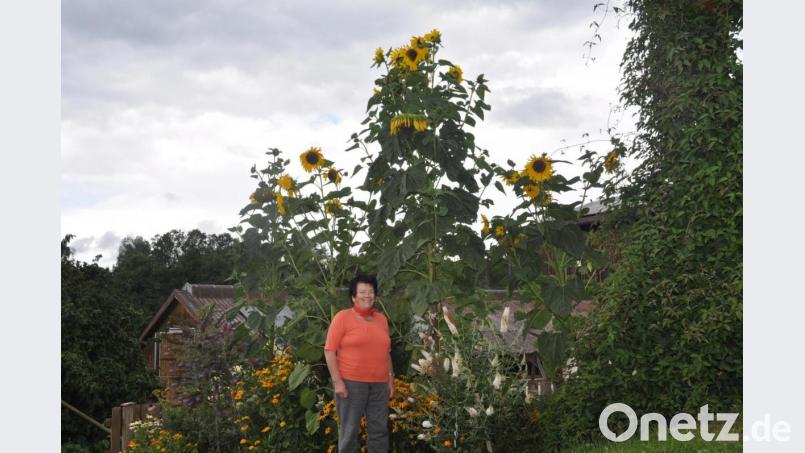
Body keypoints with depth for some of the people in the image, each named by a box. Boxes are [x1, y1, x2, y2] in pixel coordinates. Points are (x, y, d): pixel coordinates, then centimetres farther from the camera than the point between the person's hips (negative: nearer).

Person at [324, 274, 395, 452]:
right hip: (350, 382, -5)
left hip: (379, 384, 5)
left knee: (380, 429, 7)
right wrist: (337, 381, -13)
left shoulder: (381, 319, 13)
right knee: (349, 429, 0)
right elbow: (329, 351, -7)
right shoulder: (342, 317, -4)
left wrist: (390, 378, 15)